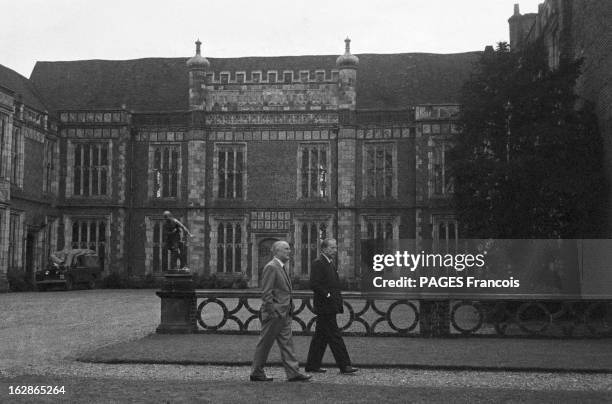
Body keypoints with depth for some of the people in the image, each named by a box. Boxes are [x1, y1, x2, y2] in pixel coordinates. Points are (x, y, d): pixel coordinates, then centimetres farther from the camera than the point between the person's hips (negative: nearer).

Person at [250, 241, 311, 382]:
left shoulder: (282, 267, 16)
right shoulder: (271, 267, -15)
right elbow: (266, 293, -19)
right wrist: (272, 312, -21)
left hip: (284, 314, 10)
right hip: (274, 313, -10)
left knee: (287, 342, 7)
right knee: (265, 344, 1)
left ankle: (293, 372, 7)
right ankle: (256, 373, 11)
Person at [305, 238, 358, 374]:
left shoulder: (331, 263, 18)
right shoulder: (318, 263, -12)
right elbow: (314, 284, -19)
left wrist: (339, 301, 14)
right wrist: (327, 295, -18)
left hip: (332, 306, 10)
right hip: (325, 307, -10)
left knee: (321, 337, 12)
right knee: (334, 336, -7)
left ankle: (312, 365, 17)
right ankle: (344, 365, -6)